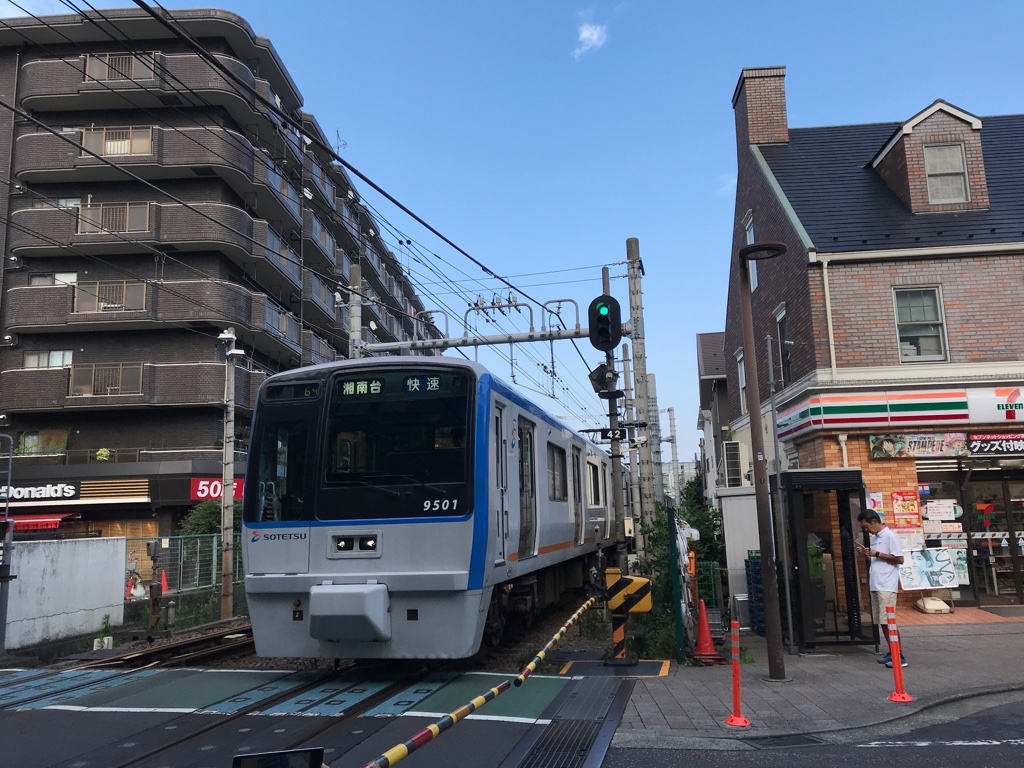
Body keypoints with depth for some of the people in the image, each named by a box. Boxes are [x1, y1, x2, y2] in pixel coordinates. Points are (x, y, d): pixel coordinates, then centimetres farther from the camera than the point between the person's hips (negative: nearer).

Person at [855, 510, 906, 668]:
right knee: (881, 621, 9)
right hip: (875, 585, 8)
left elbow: (900, 559, -14)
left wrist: (877, 554, -15)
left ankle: (899, 656, -6)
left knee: (888, 621, -10)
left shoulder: (890, 536, -9)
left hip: (887, 586, -8)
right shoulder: (873, 538, 17)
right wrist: (865, 553, 4)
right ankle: (892, 653, 17)